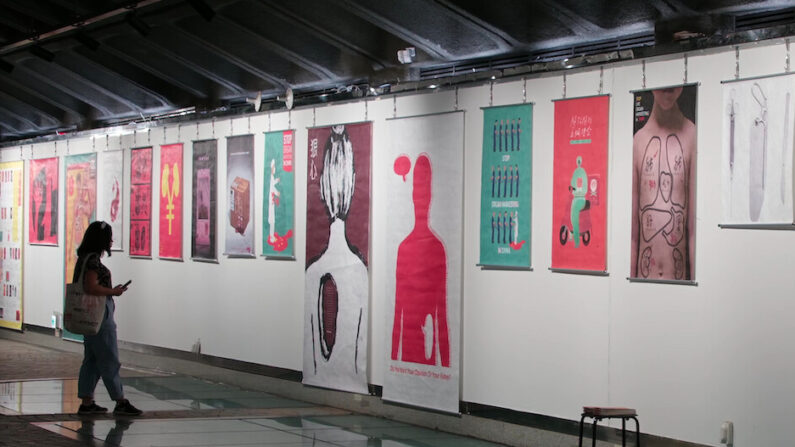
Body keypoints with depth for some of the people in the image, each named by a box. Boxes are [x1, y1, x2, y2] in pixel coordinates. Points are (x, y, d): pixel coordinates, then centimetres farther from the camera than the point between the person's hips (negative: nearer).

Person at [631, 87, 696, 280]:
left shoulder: (691, 135, 0)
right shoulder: (638, 140, 6)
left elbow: (694, 226, -2)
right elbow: (632, 229, 7)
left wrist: (695, 279, -5)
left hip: (679, 276, -2)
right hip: (643, 275, 2)